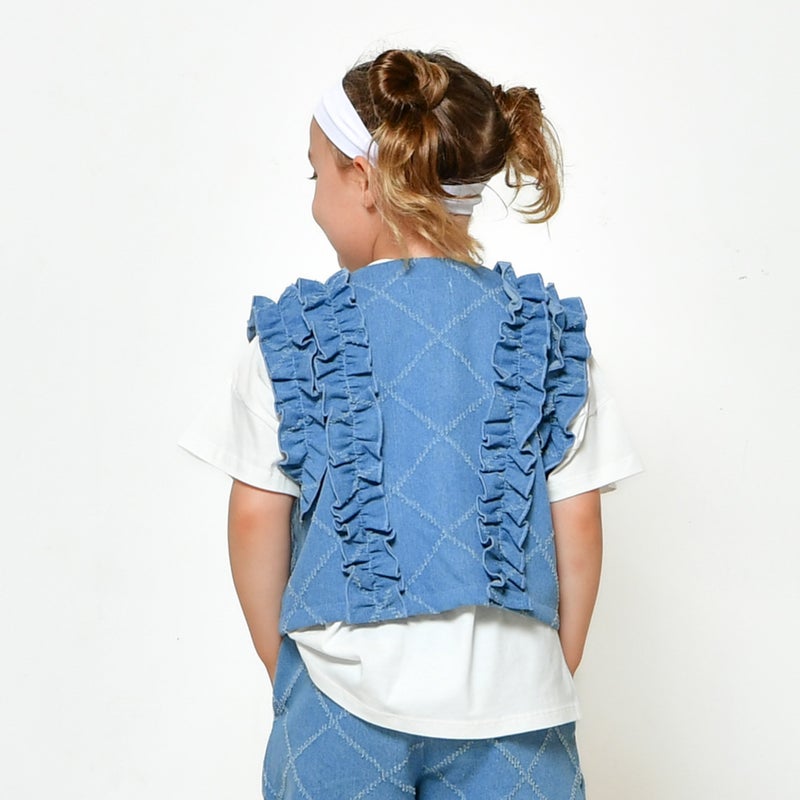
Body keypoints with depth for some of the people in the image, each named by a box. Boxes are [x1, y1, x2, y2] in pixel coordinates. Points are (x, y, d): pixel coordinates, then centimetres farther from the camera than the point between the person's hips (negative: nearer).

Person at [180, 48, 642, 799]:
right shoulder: (547, 333, -4)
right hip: (511, 694, 1)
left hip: (343, 688, 0)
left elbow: (257, 518, -4)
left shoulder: (293, 335, -8)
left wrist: (279, 661, 11)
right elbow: (578, 524, -2)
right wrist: (560, 671, 11)